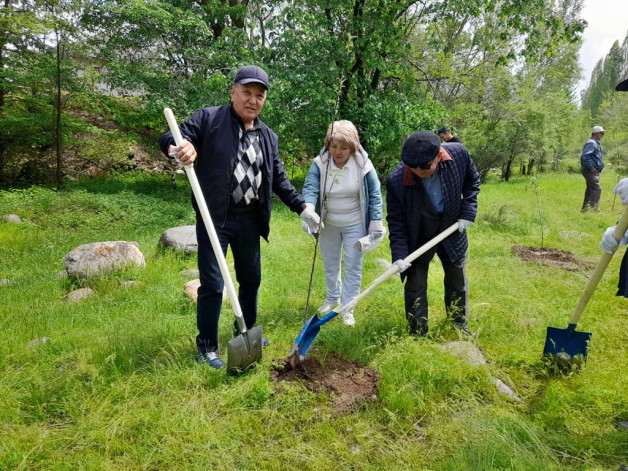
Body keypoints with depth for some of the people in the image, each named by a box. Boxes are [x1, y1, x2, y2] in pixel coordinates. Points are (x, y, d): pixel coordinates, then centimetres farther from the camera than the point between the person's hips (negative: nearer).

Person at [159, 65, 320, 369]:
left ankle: (246, 331, 39)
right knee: (212, 284, 0)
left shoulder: (268, 137, 11)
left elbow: (279, 180, 15)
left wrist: (302, 207, 7)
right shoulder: (208, 119, -5)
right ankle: (207, 345, 19)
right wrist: (179, 145, -34)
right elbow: (168, 139, -10)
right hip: (214, 218, -5)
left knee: (251, 279, 17)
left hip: (249, 220, 6)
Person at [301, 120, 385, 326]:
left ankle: (347, 308, 18)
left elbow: (375, 195, -8)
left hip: (355, 225, -2)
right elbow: (310, 188, -21)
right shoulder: (320, 163, -11)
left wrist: (376, 224, -11)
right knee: (330, 264, 18)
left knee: (353, 267, 4)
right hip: (328, 224, 3)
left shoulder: (363, 164, -14)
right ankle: (332, 298, 40)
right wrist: (308, 211, -41)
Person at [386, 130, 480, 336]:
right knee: (415, 286, 2)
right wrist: (399, 255, -25)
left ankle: (460, 326, 41)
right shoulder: (396, 180, -31)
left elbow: (472, 181, -3)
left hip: (451, 230, 3)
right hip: (417, 238, -3)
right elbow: (396, 221, -19)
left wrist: (467, 212, -11)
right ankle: (417, 336, 21)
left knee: (458, 280, 18)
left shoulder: (458, 153, -26)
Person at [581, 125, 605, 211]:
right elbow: (585, 156, -27)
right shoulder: (591, 143, -13)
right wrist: (591, 168, -23)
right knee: (596, 189, -14)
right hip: (592, 171, -11)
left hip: (594, 172, 11)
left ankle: (585, 208, 17)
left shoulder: (596, 143, 20)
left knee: (590, 190, 12)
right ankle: (594, 208, -15)